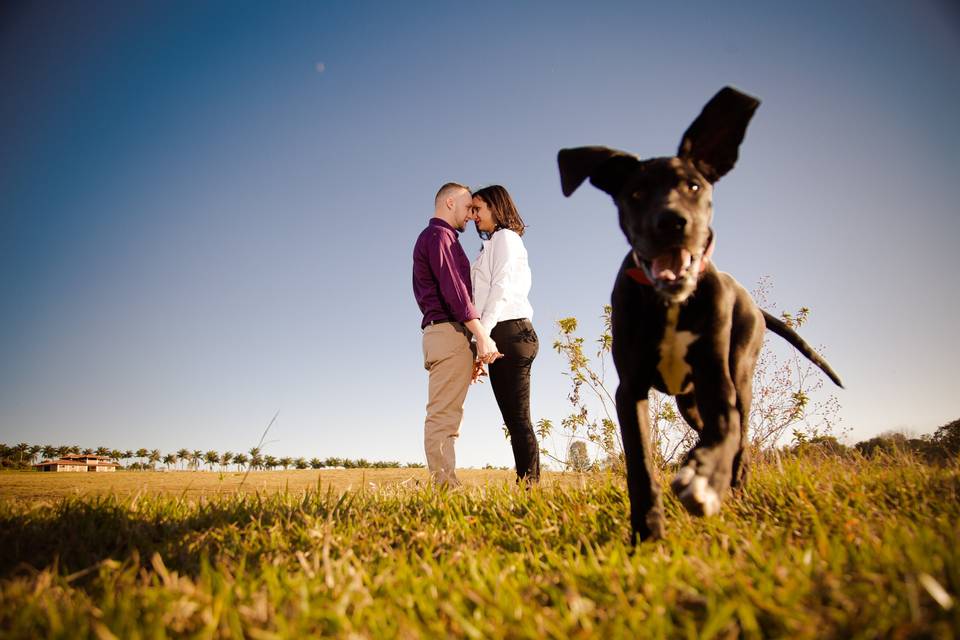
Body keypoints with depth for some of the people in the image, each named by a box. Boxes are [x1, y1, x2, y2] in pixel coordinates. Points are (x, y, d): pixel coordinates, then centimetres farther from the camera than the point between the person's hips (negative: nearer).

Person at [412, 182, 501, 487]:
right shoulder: (439, 235, -3)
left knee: (444, 416, 5)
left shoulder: (428, 238, 28)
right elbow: (453, 288, -16)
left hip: (438, 331, 10)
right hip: (450, 332, -10)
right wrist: (482, 335, -21)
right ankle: (445, 485, -13)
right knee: (443, 416, -13)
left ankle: (445, 486, 6)